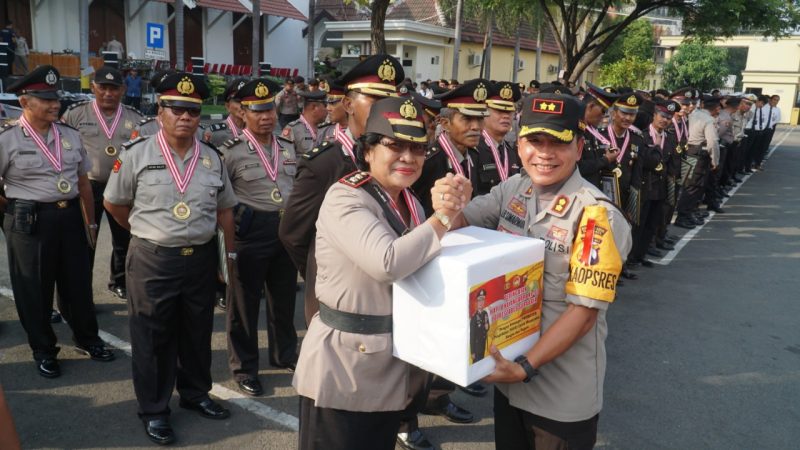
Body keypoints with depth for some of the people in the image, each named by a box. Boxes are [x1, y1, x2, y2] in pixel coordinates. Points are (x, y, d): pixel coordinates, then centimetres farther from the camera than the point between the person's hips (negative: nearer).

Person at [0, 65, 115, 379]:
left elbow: (84, 182, 13)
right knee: (34, 290, 9)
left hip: (70, 217, 4)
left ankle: (87, 339, 34)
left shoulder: (70, 136, 6)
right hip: (29, 223, -4)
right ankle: (44, 351, 27)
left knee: (78, 282, 15)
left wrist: (90, 222, 15)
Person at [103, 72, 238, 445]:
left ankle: (195, 393, 37)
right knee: (152, 337, 8)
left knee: (197, 332, 17)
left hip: (202, 258, 3)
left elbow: (225, 208, 12)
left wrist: (230, 250, 10)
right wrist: (147, 233, 11)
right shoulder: (136, 154, -7)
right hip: (153, 260, -3)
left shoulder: (212, 159, 3)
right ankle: (154, 410, 24)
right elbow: (114, 203, 4)